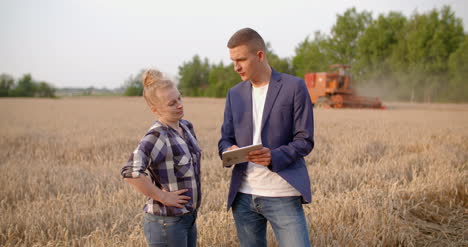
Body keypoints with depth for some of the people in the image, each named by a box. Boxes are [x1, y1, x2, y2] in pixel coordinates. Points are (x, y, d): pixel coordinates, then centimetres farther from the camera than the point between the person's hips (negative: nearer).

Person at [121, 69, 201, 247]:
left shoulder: (186, 127, 5)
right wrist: (162, 196, -24)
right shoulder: (156, 136, -20)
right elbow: (130, 172, -34)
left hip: (188, 218, 8)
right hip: (166, 223, -8)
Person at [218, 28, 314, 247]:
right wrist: (229, 150, -12)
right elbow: (225, 139, 12)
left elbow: (305, 140, -6)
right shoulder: (234, 94, 11)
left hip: (282, 195, -4)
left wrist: (274, 157, -24)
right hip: (243, 195, 5)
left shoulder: (294, 87, -4)